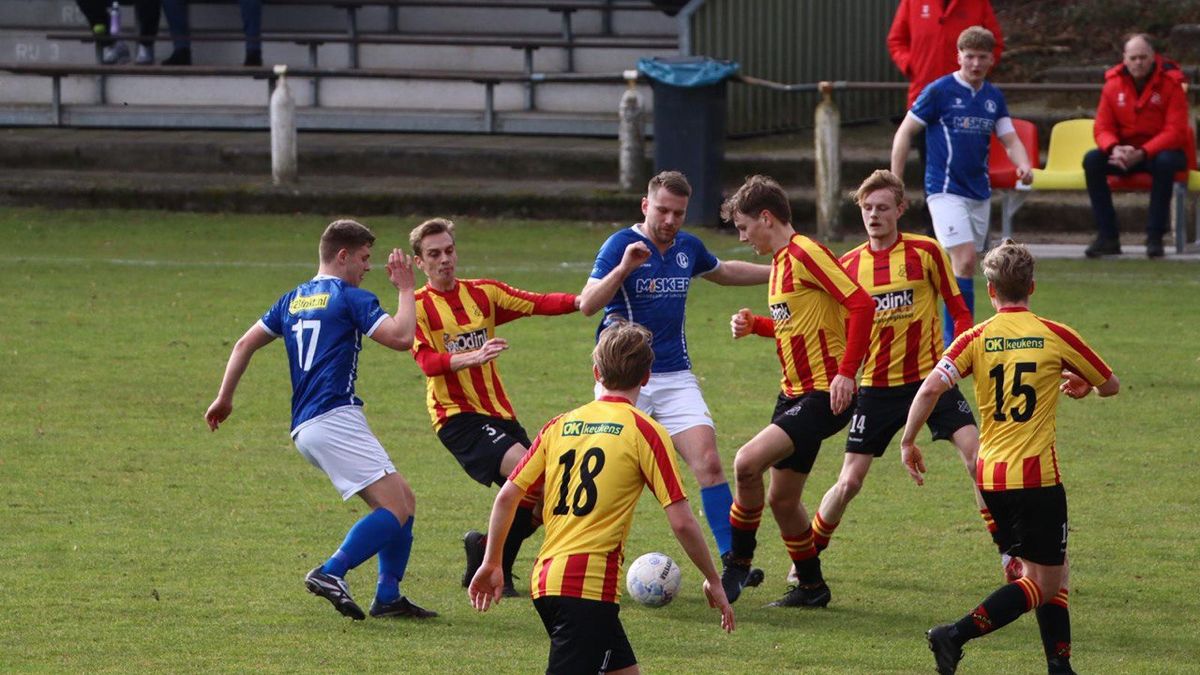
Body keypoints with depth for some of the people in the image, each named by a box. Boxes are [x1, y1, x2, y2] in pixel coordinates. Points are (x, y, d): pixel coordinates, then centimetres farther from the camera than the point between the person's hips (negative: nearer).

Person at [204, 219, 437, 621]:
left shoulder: (293, 300, 22)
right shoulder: (350, 298, -2)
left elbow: (246, 344, 23)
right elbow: (401, 338, -10)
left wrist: (224, 398, 29)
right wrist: (406, 290, 3)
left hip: (305, 429, 9)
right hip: (334, 418, -9)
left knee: (404, 500, 13)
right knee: (395, 508, -15)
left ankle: (388, 598, 5)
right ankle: (331, 574, -29)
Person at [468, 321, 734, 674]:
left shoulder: (560, 426, 12)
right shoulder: (645, 432, -3)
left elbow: (507, 497, 11)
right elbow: (682, 522, -5)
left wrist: (491, 564, 22)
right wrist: (713, 581, 6)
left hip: (545, 577, 7)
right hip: (591, 585, -7)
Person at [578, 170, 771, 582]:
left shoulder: (688, 247, 9)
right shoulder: (620, 246, -10)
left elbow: (723, 272, 32)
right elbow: (587, 304, -22)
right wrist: (623, 268, -36)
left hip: (676, 377, 4)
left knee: (708, 462, -11)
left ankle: (731, 561, -13)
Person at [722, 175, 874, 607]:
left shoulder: (805, 253, -14)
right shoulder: (780, 262, 16)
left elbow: (861, 305, -21)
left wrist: (846, 373, -24)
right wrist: (754, 325, 10)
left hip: (825, 394, -10)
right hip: (793, 392, 10)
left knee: (748, 462, -22)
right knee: (782, 498, 13)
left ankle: (739, 562, -6)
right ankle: (810, 586, 26)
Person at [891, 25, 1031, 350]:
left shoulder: (994, 97, 8)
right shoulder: (939, 91, -8)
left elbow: (1010, 139, 9)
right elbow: (905, 132, -3)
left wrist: (1023, 166, -14)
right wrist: (895, 183, -5)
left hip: (980, 192, 6)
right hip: (946, 189, -6)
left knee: (964, 266, 9)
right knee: (964, 260, -18)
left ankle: (951, 337, 18)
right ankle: (955, 342, -15)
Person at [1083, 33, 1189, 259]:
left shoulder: (1170, 83, -12)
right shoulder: (1113, 84, -2)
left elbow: (1175, 132, -18)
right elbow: (1102, 128, -2)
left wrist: (1141, 154, -31)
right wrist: (1114, 149, -27)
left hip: (1161, 150, -4)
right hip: (1125, 153, 4)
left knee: (1165, 161, -38)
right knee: (1092, 160, -22)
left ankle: (1155, 237, -30)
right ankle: (1107, 236, -22)